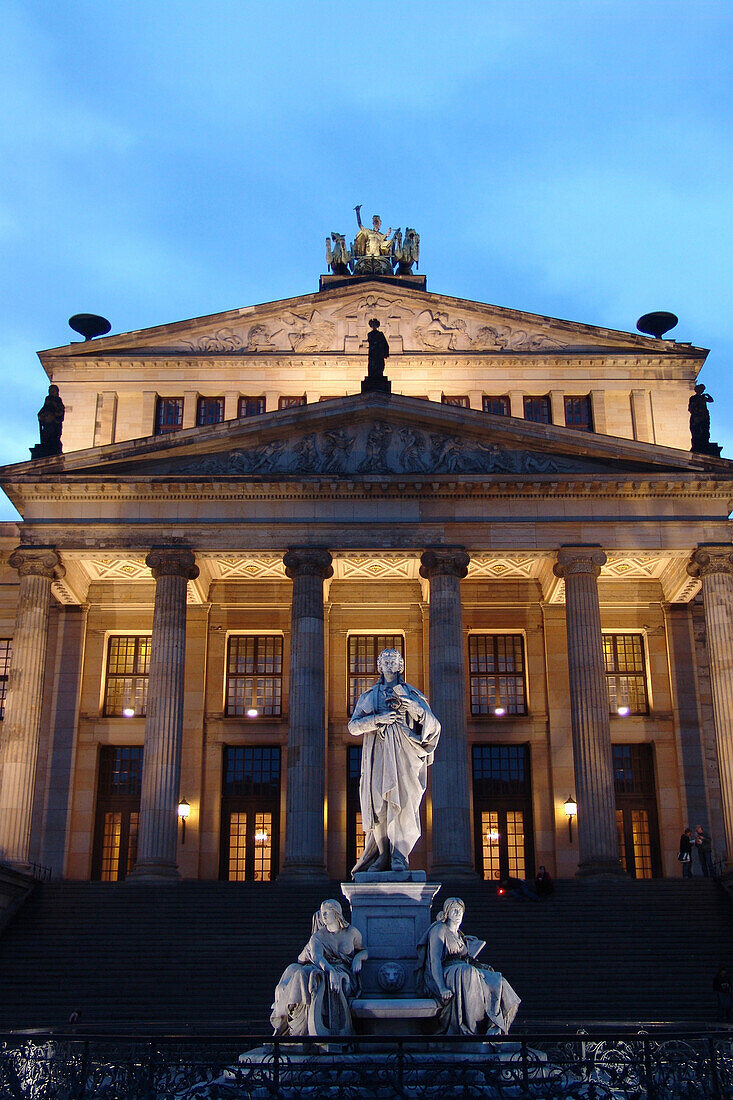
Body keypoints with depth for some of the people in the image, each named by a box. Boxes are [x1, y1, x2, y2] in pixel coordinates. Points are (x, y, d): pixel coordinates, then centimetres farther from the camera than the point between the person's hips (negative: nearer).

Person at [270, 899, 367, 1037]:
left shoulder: (352, 932, 13)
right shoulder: (317, 936, 11)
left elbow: (365, 950, 23)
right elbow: (317, 956, -9)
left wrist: (358, 957, -3)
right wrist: (331, 970, -29)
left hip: (345, 973, -2)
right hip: (323, 970, 2)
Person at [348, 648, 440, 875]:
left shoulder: (411, 694, 16)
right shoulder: (368, 696, 19)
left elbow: (432, 723, 4)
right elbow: (353, 726, 7)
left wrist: (407, 701, -8)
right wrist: (378, 719, -10)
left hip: (403, 754, -1)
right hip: (377, 756, 1)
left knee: (403, 803, -13)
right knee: (378, 805, -5)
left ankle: (399, 857, -14)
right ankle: (384, 856, 2)